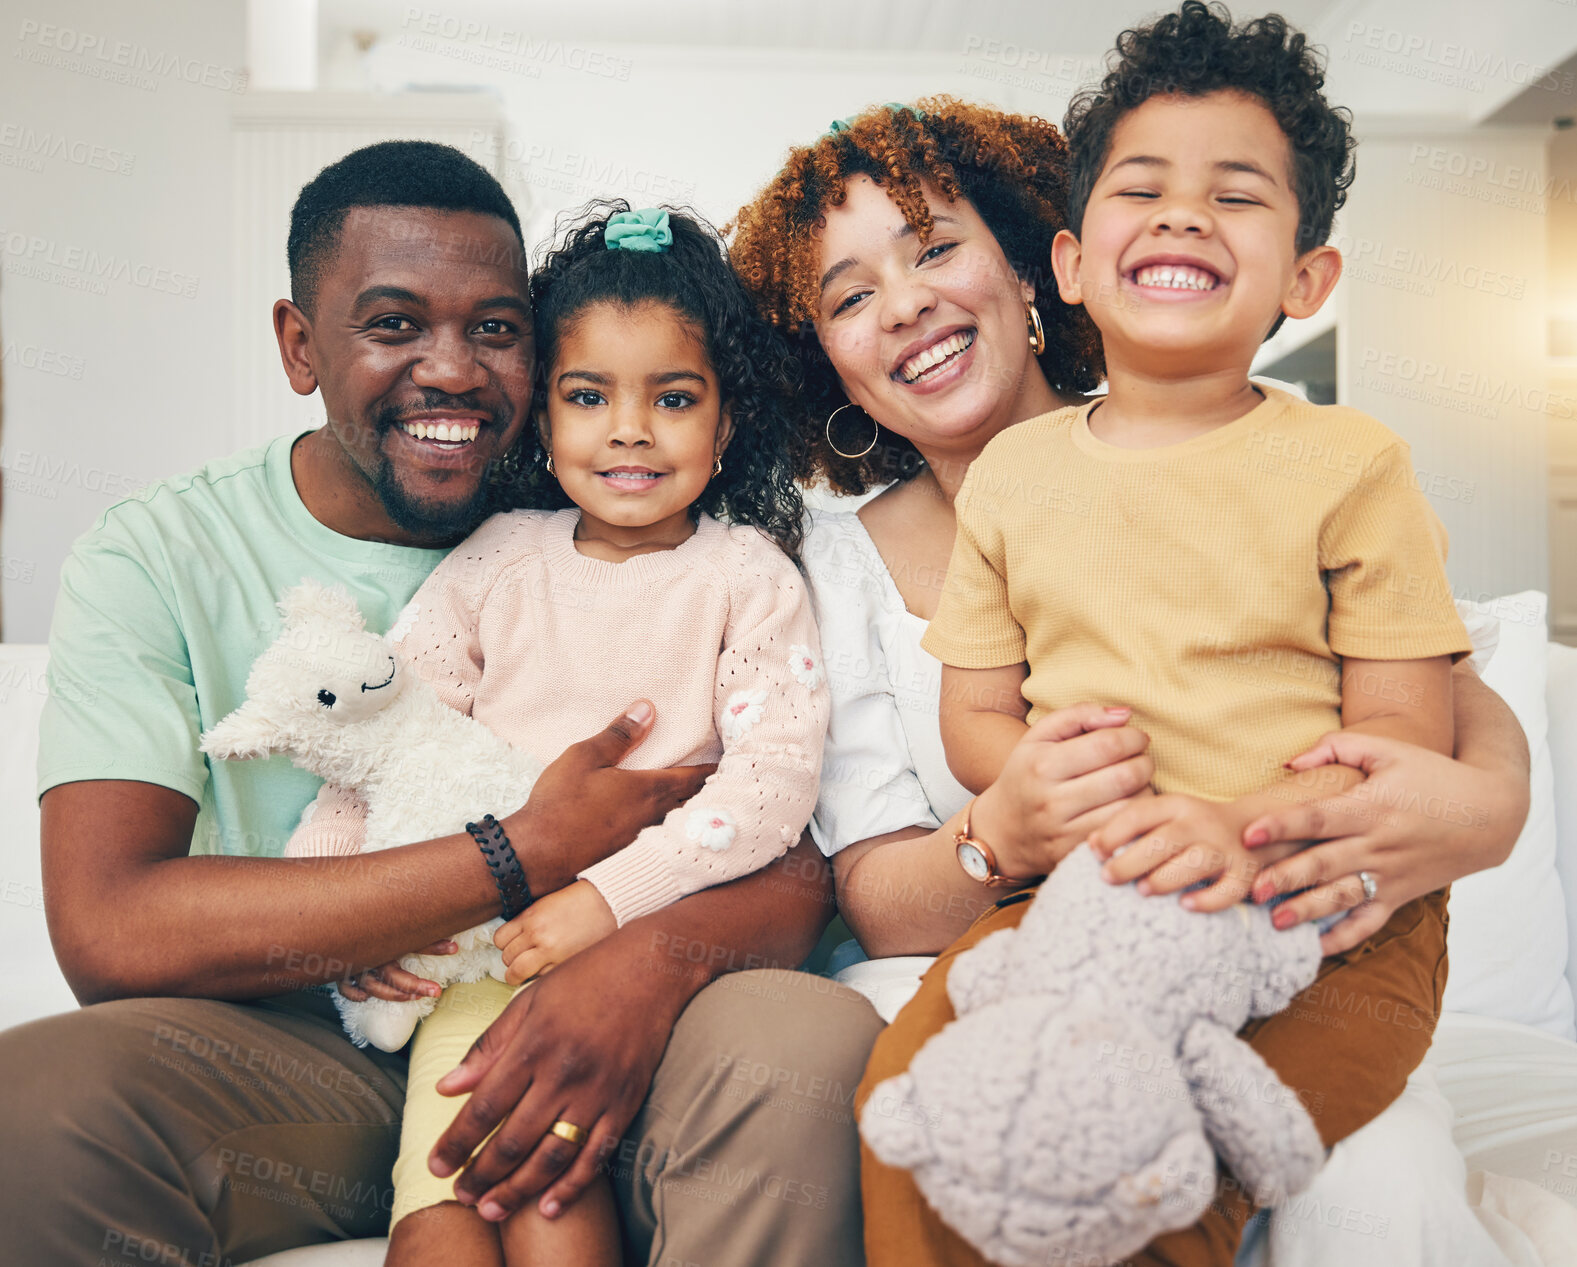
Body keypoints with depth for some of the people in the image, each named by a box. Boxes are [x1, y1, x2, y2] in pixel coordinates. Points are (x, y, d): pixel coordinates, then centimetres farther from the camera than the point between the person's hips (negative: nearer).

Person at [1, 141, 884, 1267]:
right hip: (302, 1056, 0)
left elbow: (796, 867, -3)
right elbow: (109, 932, -15)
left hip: (586, 1030, 1)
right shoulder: (162, 558, -1)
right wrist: (526, 855, -18)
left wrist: (658, 955, -28)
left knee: (816, 1041, -30)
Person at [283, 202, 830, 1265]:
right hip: (487, 939, 2)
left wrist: (610, 897, -17)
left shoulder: (746, 573, 5)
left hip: (660, 930, -2)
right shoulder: (498, 559, 12)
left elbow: (775, 779, -6)